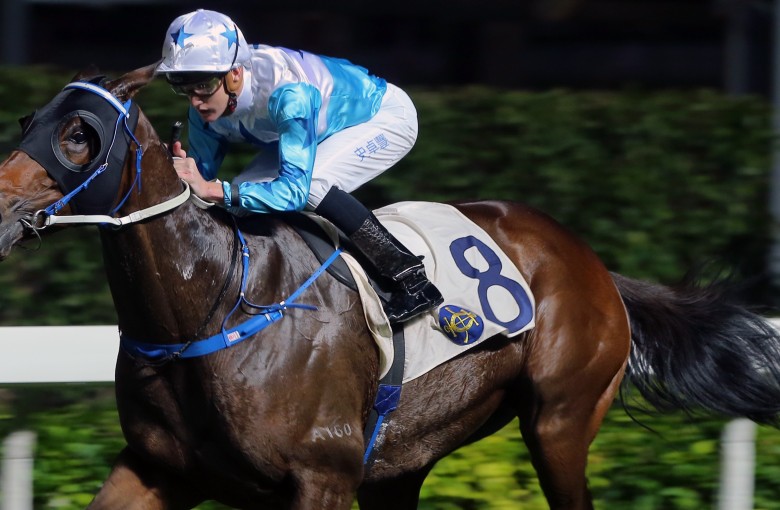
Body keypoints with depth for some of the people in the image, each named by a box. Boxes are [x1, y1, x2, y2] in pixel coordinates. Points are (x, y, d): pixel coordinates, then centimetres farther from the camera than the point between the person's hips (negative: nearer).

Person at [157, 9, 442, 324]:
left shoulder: (288, 93, -42)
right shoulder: (206, 110, -19)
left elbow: (295, 188, -45)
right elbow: (202, 175, -8)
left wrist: (214, 190, -52)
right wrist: (180, 172, -33)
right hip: (329, 129, 8)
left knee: (310, 184, -33)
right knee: (239, 200, -11)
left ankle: (412, 281, -24)